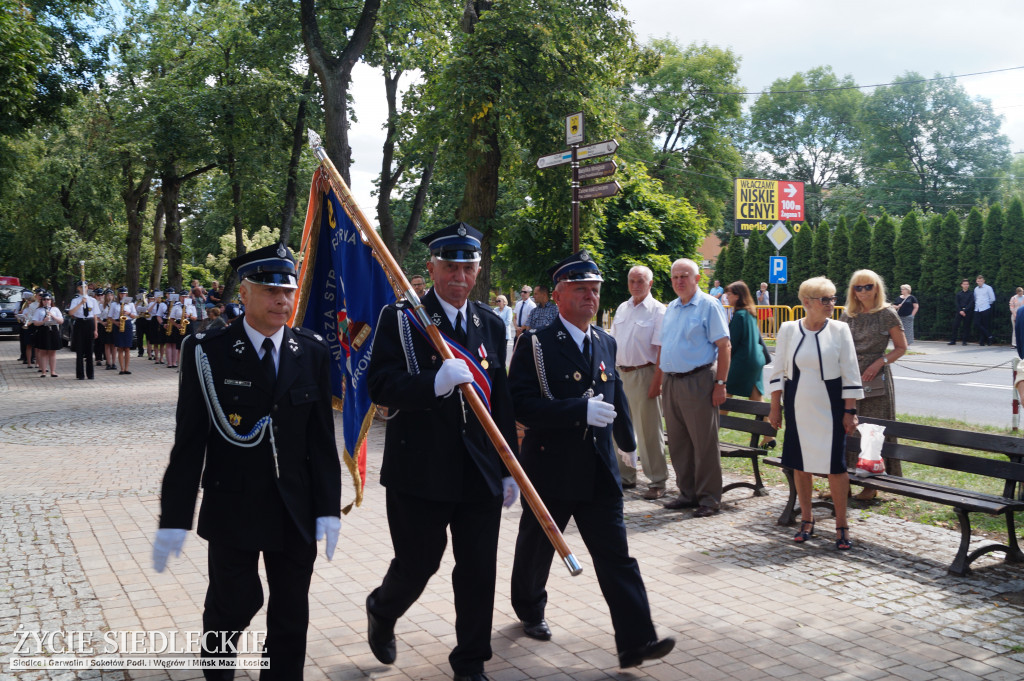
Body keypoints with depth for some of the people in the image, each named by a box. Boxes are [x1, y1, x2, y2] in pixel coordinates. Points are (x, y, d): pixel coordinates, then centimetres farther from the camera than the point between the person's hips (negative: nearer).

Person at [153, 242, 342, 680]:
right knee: (234, 603, 7)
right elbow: (189, 442, -8)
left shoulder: (313, 352, 1)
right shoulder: (208, 352, -8)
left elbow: (322, 436, 2)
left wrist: (329, 508, -1)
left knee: (292, 611, 9)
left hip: (296, 509, 3)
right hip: (233, 507, -2)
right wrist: (174, 520, -10)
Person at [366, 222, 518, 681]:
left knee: (479, 572, 6)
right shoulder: (400, 319, -4)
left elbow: (502, 401, 13)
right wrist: (434, 383, -29)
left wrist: (509, 468, 11)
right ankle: (381, 611, 42)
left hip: (480, 472, 4)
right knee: (417, 564, 9)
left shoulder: (491, 324, 11)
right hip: (419, 470, -4)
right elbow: (379, 386, -14)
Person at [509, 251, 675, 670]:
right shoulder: (535, 345, -10)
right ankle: (529, 610, 41)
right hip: (550, 471, -4)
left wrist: (627, 441, 35)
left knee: (616, 556, -2)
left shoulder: (606, 343, 9)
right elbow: (522, 404, -22)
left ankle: (636, 641, -1)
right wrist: (581, 411, -28)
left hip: (599, 473, 4)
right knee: (536, 548, 16)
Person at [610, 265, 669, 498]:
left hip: (643, 374, -7)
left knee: (649, 431, -3)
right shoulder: (622, 308, 14)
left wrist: (656, 381, -17)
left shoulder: (658, 311, -6)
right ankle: (625, 476, 24)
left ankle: (657, 482, 5)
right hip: (621, 374, 7)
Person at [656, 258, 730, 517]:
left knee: (704, 443, -2)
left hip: (698, 381, -7)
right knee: (678, 443, 11)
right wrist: (660, 379, 13)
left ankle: (709, 498, 6)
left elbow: (724, 346, -10)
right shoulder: (670, 308, 17)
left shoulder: (709, 306, -5)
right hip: (671, 382, 7)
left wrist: (720, 383, -15)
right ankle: (688, 493, 21)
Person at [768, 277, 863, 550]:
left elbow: (850, 374, -1)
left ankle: (841, 524, 10)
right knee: (800, 463, 8)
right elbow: (778, 371, 7)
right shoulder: (788, 330, 1)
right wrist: (775, 407, 4)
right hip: (798, 405, 2)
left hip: (830, 406, -2)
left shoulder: (840, 330, -2)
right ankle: (806, 519, 24)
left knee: (835, 464, -4)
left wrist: (850, 411, -5)